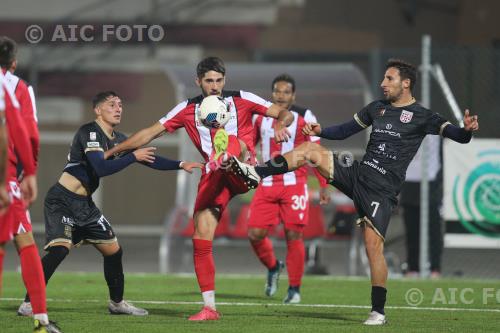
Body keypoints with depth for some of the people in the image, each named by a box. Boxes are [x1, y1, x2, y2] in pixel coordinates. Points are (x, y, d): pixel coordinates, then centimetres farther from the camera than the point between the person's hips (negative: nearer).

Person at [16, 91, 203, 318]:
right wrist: (133, 157, -18)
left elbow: (149, 160, 17)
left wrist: (181, 165, 8)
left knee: (113, 250, 11)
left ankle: (117, 302, 29)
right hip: (61, 200, -9)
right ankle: (29, 303, -23)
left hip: (84, 205, 9)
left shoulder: (118, 140, 11)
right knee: (59, 249, -26)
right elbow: (101, 168, -26)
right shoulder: (89, 132, -14)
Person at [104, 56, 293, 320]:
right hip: (213, 178, 3)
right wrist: (111, 151, 9)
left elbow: (285, 114, 4)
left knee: (232, 141, -35)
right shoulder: (188, 109, 12)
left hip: (240, 175, -3)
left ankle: (227, 159, -74)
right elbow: (150, 133, 14)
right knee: (200, 239, -7)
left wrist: (280, 125, -20)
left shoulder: (241, 100, 6)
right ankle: (209, 308, 0)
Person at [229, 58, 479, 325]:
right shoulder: (376, 108, 15)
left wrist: (466, 131, -35)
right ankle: (256, 175, -10)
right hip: (358, 173, 6)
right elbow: (345, 130, 24)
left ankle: (378, 311, -5)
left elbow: (454, 134, -12)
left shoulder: (421, 116, -3)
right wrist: (320, 130, 6)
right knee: (309, 148, -8)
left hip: (382, 189, -6)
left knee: (373, 244, -14)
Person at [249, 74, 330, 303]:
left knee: (293, 236, -5)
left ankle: (294, 289, 7)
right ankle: (272, 267, 25)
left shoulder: (304, 118, -3)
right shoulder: (260, 117, 8)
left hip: (294, 185, -4)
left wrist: (324, 186, -3)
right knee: (255, 234, -4)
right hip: (267, 186, 4)